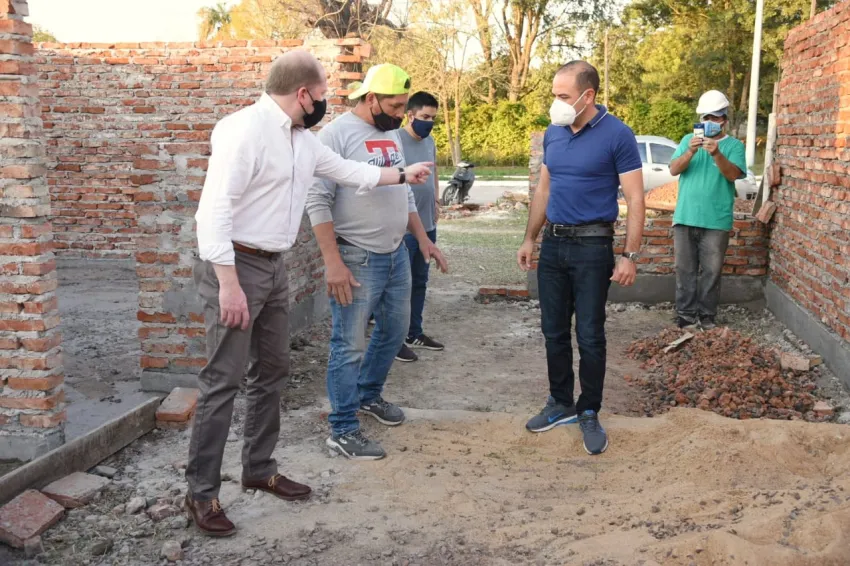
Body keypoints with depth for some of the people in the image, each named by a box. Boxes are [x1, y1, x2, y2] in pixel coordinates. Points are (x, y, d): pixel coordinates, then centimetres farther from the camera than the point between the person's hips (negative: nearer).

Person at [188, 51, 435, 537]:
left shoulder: (303, 140, 10)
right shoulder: (245, 129, -18)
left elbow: (347, 170, 27)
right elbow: (215, 209, -23)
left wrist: (403, 175, 33)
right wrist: (229, 284, -26)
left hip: (274, 266, 9)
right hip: (236, 265, -9)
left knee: (273, 371, 15)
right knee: (224, 380, -5)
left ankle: (260, 469, 30)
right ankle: (202, 492, 8)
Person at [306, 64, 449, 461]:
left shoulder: (392, 134, 12)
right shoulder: (336, 134, -13)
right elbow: (317, 201, -17)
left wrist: (422, 238, 15)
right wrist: (333, 261, -22)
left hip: (396, 254, 8)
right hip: (357, 259, -8)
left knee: (395, 331, 19)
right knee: (350, 345, -1)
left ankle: (368, 395, 41)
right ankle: (342, 432, 10)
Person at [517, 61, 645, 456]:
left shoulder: (617, 135, -11)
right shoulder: (553, 133, 7)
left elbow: (634, 200, -11)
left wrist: (630, 256, -15)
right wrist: (530, 239, 14)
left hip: (593, 247, -6)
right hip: (553, 244, 6)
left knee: (589, 336, 2)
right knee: (554, 332, 11)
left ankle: (590, 413, 17)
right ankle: (561, 403, 27)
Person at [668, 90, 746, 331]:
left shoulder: (734, 145, 4)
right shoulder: (688, 140, 10)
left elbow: (733, 174, -12)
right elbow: (674, 169, -2)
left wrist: (717, 154, -29)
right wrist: (690, 152, -21)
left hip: (717, 221, -2)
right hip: (685, 218, 2)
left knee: (711, 271, 3)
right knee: (685, 270, 4)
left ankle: (708, 316, 11)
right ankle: (686, 315, 10)